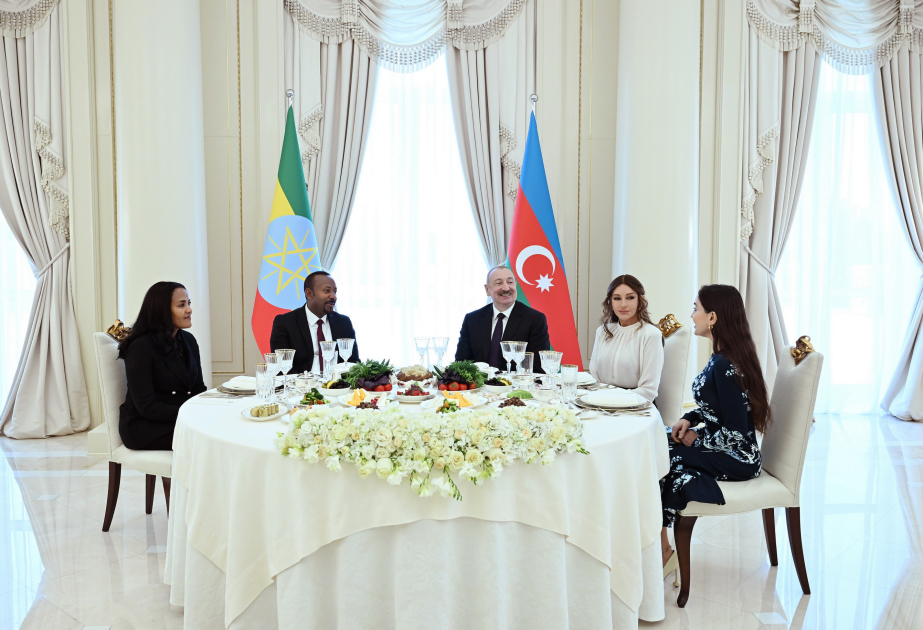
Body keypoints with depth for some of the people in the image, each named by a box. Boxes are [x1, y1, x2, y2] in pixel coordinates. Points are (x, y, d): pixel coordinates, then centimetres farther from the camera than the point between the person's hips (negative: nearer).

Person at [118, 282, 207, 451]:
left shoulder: (188, 340, 11)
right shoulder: (140, 347, -12)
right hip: (142, 427, -7)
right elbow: (146, 406, -16)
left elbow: (198, 389, 13)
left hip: (182, 419, 7)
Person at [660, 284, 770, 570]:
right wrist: (689, 419, 1)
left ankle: (660, 545, 8)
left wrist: (696, 439, -11)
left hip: (737, 459, -9)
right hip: (730, 450, 9)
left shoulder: (724, 365, -25)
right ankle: (658, 543, 4)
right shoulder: (722, 356, 6)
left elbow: (736, 432, -25)